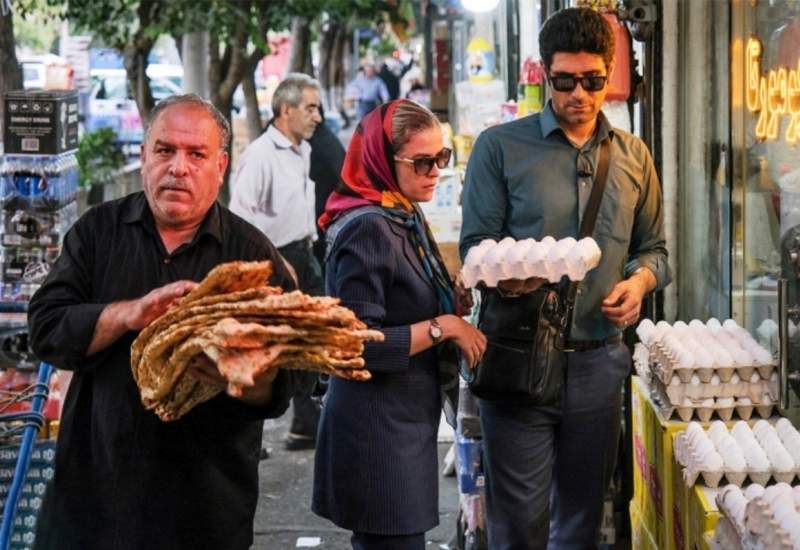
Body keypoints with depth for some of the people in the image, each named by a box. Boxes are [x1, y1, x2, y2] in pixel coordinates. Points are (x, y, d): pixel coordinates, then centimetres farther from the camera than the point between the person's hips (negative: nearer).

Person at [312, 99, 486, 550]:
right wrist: (442, 326, -19)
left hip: (405, 424, 9)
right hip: (375, 429, -9)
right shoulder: (368, 229, -18)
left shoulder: (407, 217, 10)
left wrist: (452, 303, 3)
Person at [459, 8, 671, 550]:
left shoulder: (633, 156, 10)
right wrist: (505, 275, -26)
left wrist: (640, 280, -5)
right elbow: (476, 245, -4)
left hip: (599, 360, 4)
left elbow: (653, 248, 17)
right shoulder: (501, 147, -2)